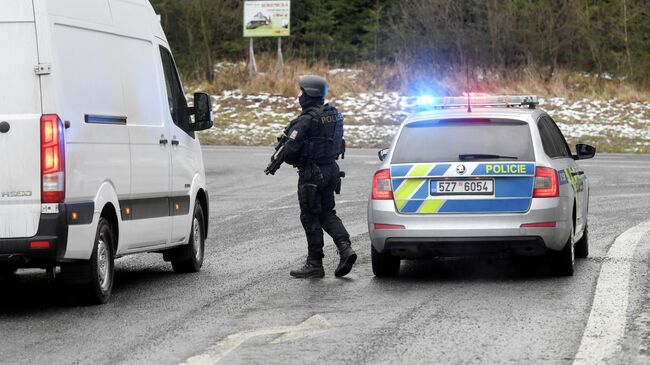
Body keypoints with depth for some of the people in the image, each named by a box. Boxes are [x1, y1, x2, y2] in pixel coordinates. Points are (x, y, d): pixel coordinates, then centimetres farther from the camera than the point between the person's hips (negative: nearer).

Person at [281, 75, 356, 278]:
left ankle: (315, 264, 6)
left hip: (312, 174, -8)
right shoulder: (334, 115, 7)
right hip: (331, 170, 8)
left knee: (310, 218, 2)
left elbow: (291, 150, -21)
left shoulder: (307, 120, -19)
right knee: (327, 213, 18)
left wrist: (292, 160, 3)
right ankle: (345, 248, -1)